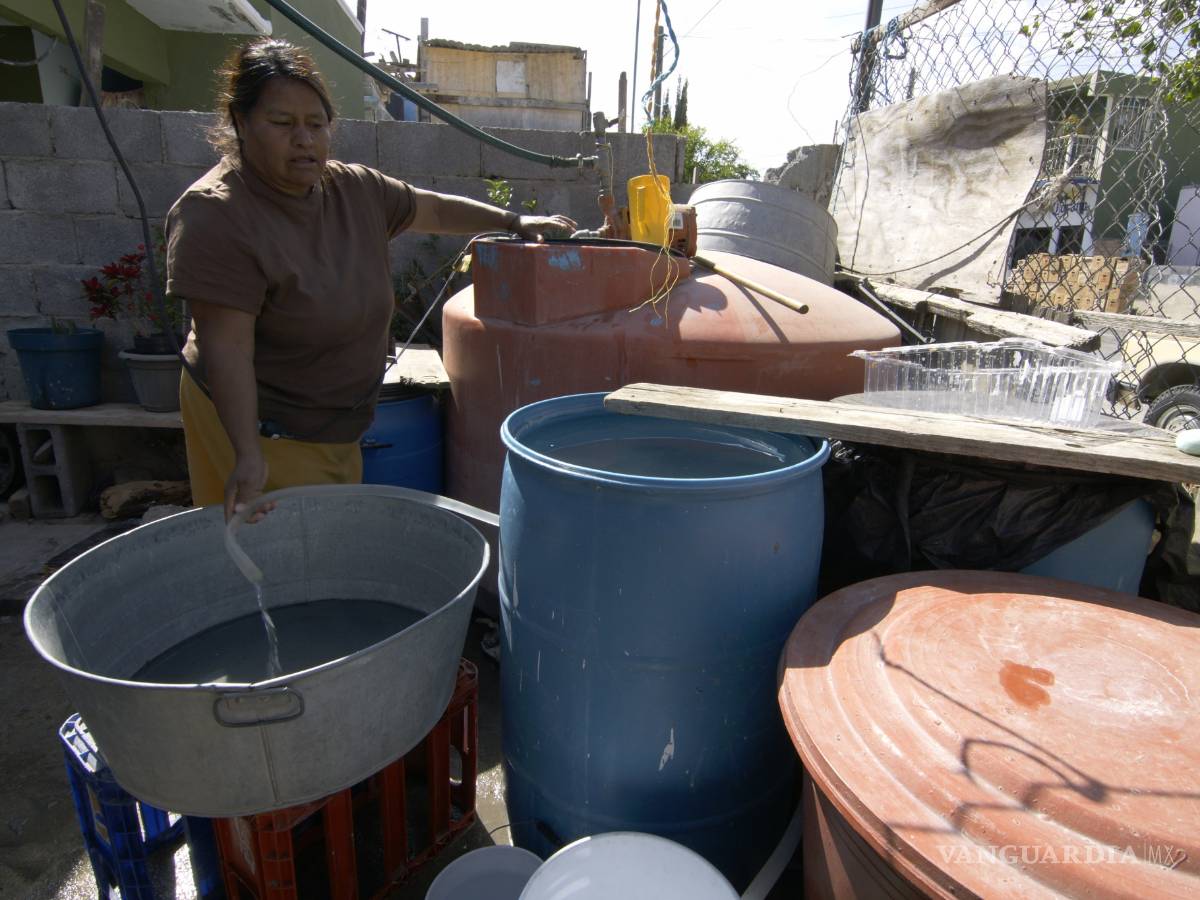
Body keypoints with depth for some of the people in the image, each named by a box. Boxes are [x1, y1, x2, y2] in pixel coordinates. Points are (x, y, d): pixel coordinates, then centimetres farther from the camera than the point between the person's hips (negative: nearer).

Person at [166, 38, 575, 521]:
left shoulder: (356, 188, 0)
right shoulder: (215, 214, -20)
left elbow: (434, 208, 16)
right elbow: (225, 347, -24)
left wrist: (513, 220, 13)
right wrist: (248, 454, -29)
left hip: (339, 427, 7)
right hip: (263, 430, -6)